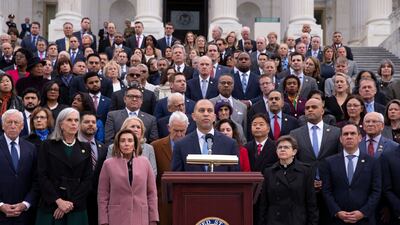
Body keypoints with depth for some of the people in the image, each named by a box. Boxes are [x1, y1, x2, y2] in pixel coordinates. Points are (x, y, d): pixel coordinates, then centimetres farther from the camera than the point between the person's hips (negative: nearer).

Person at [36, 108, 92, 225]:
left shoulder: (85, 148, 9)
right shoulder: (47, 146, 4)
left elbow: (87, 179, 2)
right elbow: (42, 177, -4)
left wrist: (71, 202, -9)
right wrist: (58, 201, -14)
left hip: (77, 207, 2)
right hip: (50, 205, -1)